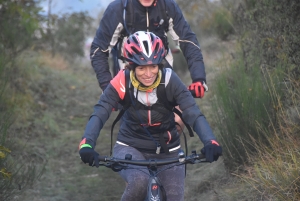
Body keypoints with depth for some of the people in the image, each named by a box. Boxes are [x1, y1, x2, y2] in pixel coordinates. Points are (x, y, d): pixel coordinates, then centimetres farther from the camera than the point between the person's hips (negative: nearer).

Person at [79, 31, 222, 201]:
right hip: (131, 148, -2)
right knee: (139, 181, -33)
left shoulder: (169, 81, -18)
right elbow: (99, 113, -26)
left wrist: (210, 142, -44)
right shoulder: (123, 82, -18)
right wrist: (87, 144, -44)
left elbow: (193, 113, -25)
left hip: (167, 151, 2)